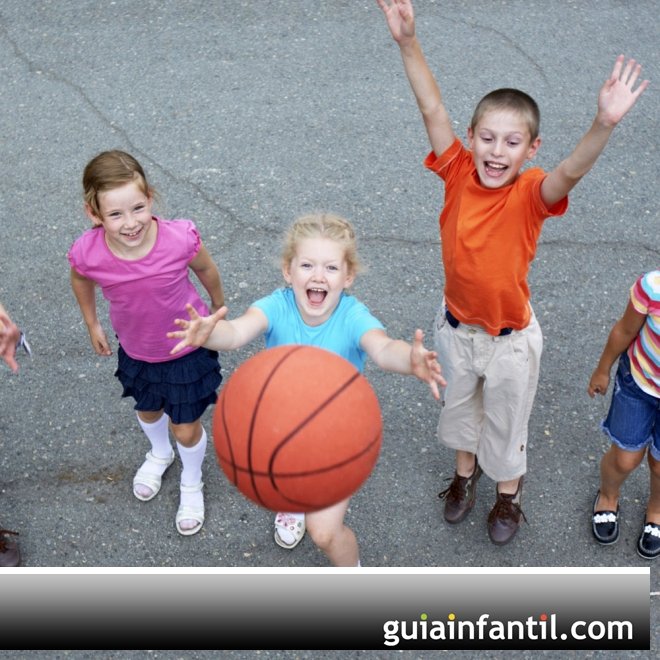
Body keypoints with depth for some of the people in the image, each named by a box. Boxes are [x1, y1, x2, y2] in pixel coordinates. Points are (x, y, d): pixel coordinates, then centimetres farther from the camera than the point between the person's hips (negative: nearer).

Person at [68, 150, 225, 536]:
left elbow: (206, 270, -11)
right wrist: (92, 323, 9)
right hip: (136, 351, 2)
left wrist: (219, 310, 6)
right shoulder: (89, 254, -31)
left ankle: (192, 483, 46)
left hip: (188, 348, -2)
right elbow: (81, 279, -4)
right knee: (148, 410, 30)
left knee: (186, 429, 12)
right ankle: (159, 454, 65)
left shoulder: (181, 239, -35)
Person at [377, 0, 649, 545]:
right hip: (456, 324, 3)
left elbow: (572, 171, -45)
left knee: (506, 418, 22)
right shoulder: (459, 174, -18)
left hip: (510, 337, -3)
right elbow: (432, 109, -25)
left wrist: (604, 124, -64)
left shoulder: (531, 194, -25)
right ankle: (466, 469, 57)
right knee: (459, 404, 28)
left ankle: (509, 489, 50)